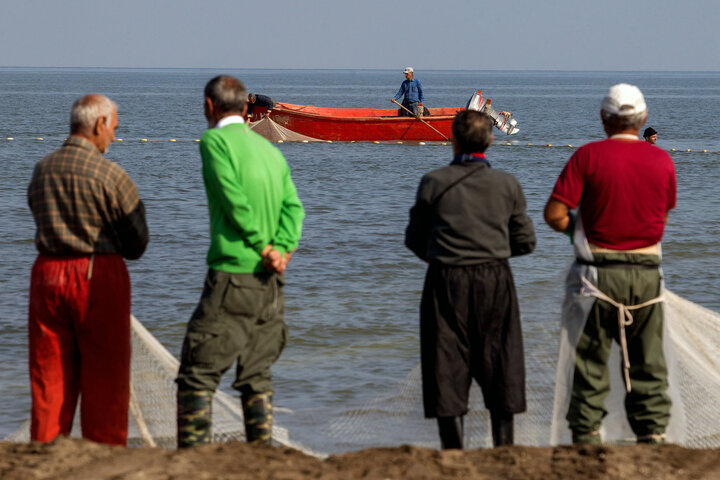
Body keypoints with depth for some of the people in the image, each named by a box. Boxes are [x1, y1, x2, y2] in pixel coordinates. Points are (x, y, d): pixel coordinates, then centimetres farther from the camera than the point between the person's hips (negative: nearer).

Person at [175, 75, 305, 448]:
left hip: (232, 277, -7)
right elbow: (293, 206, 4)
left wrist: (264, 247, -8)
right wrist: (282, 248, -7)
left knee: (197, 374, -5)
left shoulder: (215, 141, -5)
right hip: (271, 282, 7)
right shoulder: (271, 150, 16)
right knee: (257, 375, 14)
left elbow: (235, 201, -14)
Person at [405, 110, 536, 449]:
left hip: (446, 283, -1)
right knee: (501, 369, 12)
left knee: (447, 369, 4)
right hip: (496, 282, 1)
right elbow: (525, 241, 5)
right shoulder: (507, 184, 0)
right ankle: (504, 447, 12)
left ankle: (453, 453, 4)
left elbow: (415, 240, 4)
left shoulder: (434, 183, -5)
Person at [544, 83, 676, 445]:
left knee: (589, 361, 5)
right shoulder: (662, 161, 2)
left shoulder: (589, 156, -8)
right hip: (647, 272, 3)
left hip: (597, 271, -3)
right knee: (648, 363, 9)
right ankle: (653, 435, 8)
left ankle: (586, 436, 5)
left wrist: (578, 231, 7)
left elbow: (554, 214, -12)